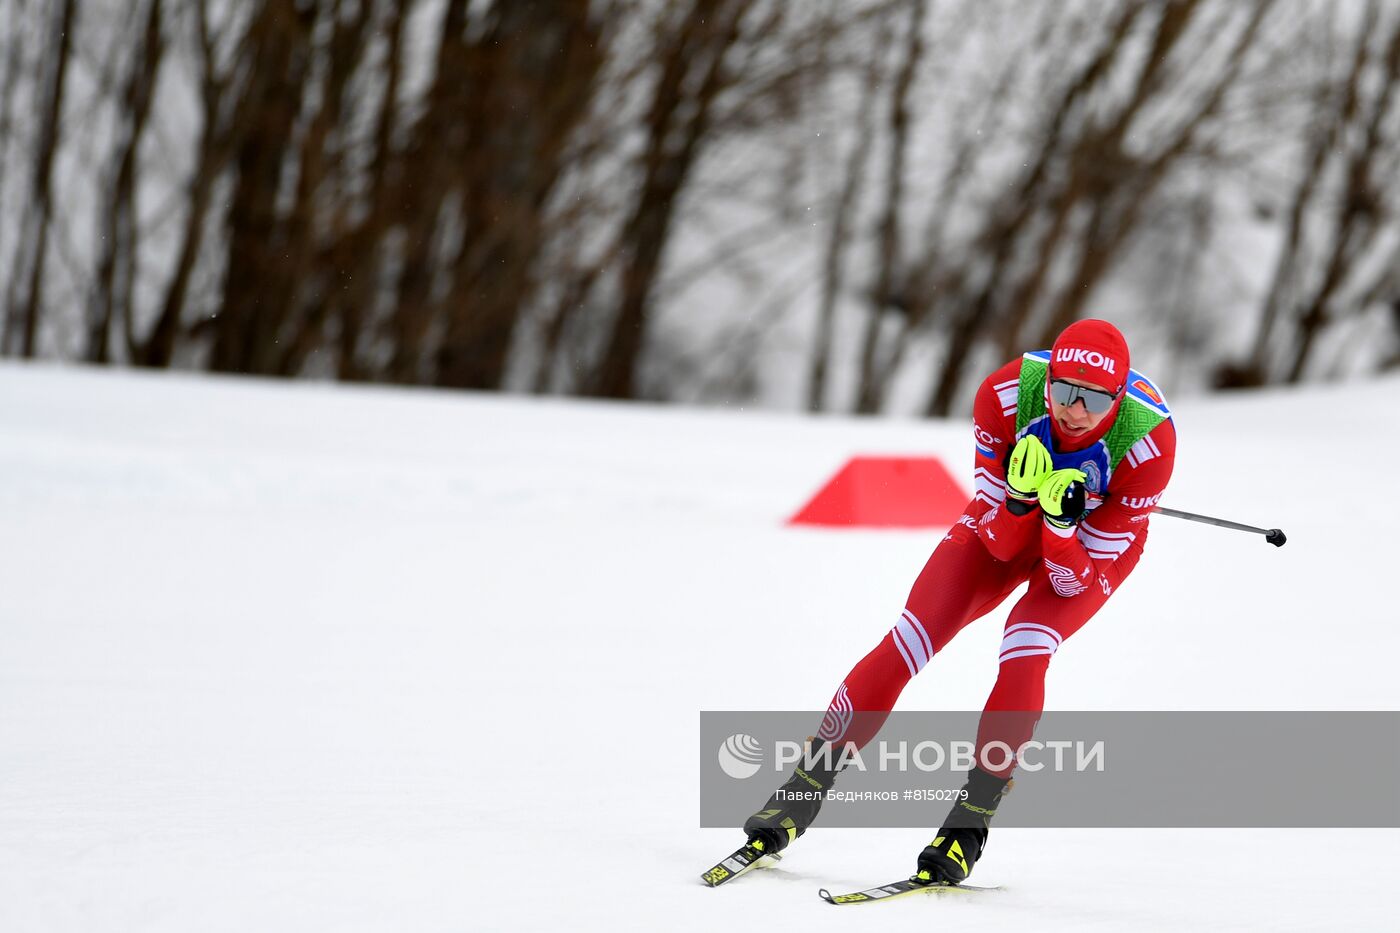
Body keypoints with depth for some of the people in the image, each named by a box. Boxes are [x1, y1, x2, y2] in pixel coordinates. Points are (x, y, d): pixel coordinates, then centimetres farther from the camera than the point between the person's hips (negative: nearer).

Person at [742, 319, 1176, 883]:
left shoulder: (1147, 439, -36)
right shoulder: (1007, 392, -32)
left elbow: (1079, 580, -27)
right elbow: (1000, 541, -23)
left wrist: (1061, 525, -47)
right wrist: (1020, 497, -43)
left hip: (1095, 544, -2)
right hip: (1007, 522, 2)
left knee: (1025, 653, -27)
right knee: (908, 643, -12)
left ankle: (971, 821, -13)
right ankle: (805, 789, 3)